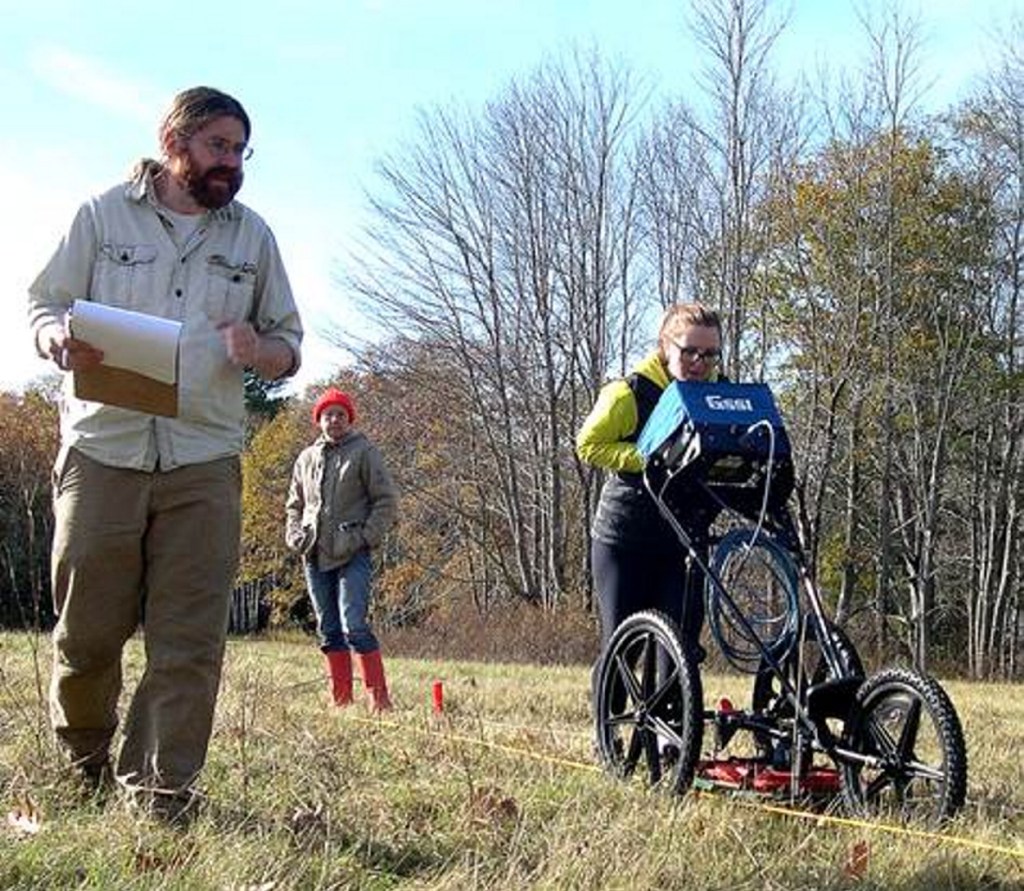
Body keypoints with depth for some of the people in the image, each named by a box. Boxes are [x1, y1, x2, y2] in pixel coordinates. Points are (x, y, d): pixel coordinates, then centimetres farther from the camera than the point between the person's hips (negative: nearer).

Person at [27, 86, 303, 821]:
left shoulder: (252, 236, 13)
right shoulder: (104, 215, 8)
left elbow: (290, 344, 16)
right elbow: (44, 306, 9)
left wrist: (258, 352, -8)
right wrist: (66, 341, -15)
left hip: (204, 462, 1)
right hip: (104, 450, -1)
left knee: (190, 637, -4)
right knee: (87, 627, 5)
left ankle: (161, 788, 4)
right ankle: (83, 759, 30)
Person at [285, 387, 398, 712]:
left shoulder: (364, 452, 1)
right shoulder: (306, 458, 16)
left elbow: (386, 500, -1)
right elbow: (294, 504, 25)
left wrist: (367, 536, -10)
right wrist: (294, 534, 7)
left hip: (352, 555, -6)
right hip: (314, 556, 6)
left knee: (354, 626, -16)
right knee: (328, 630, 8)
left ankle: (379, 699, -11)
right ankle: (340, 700, 14)